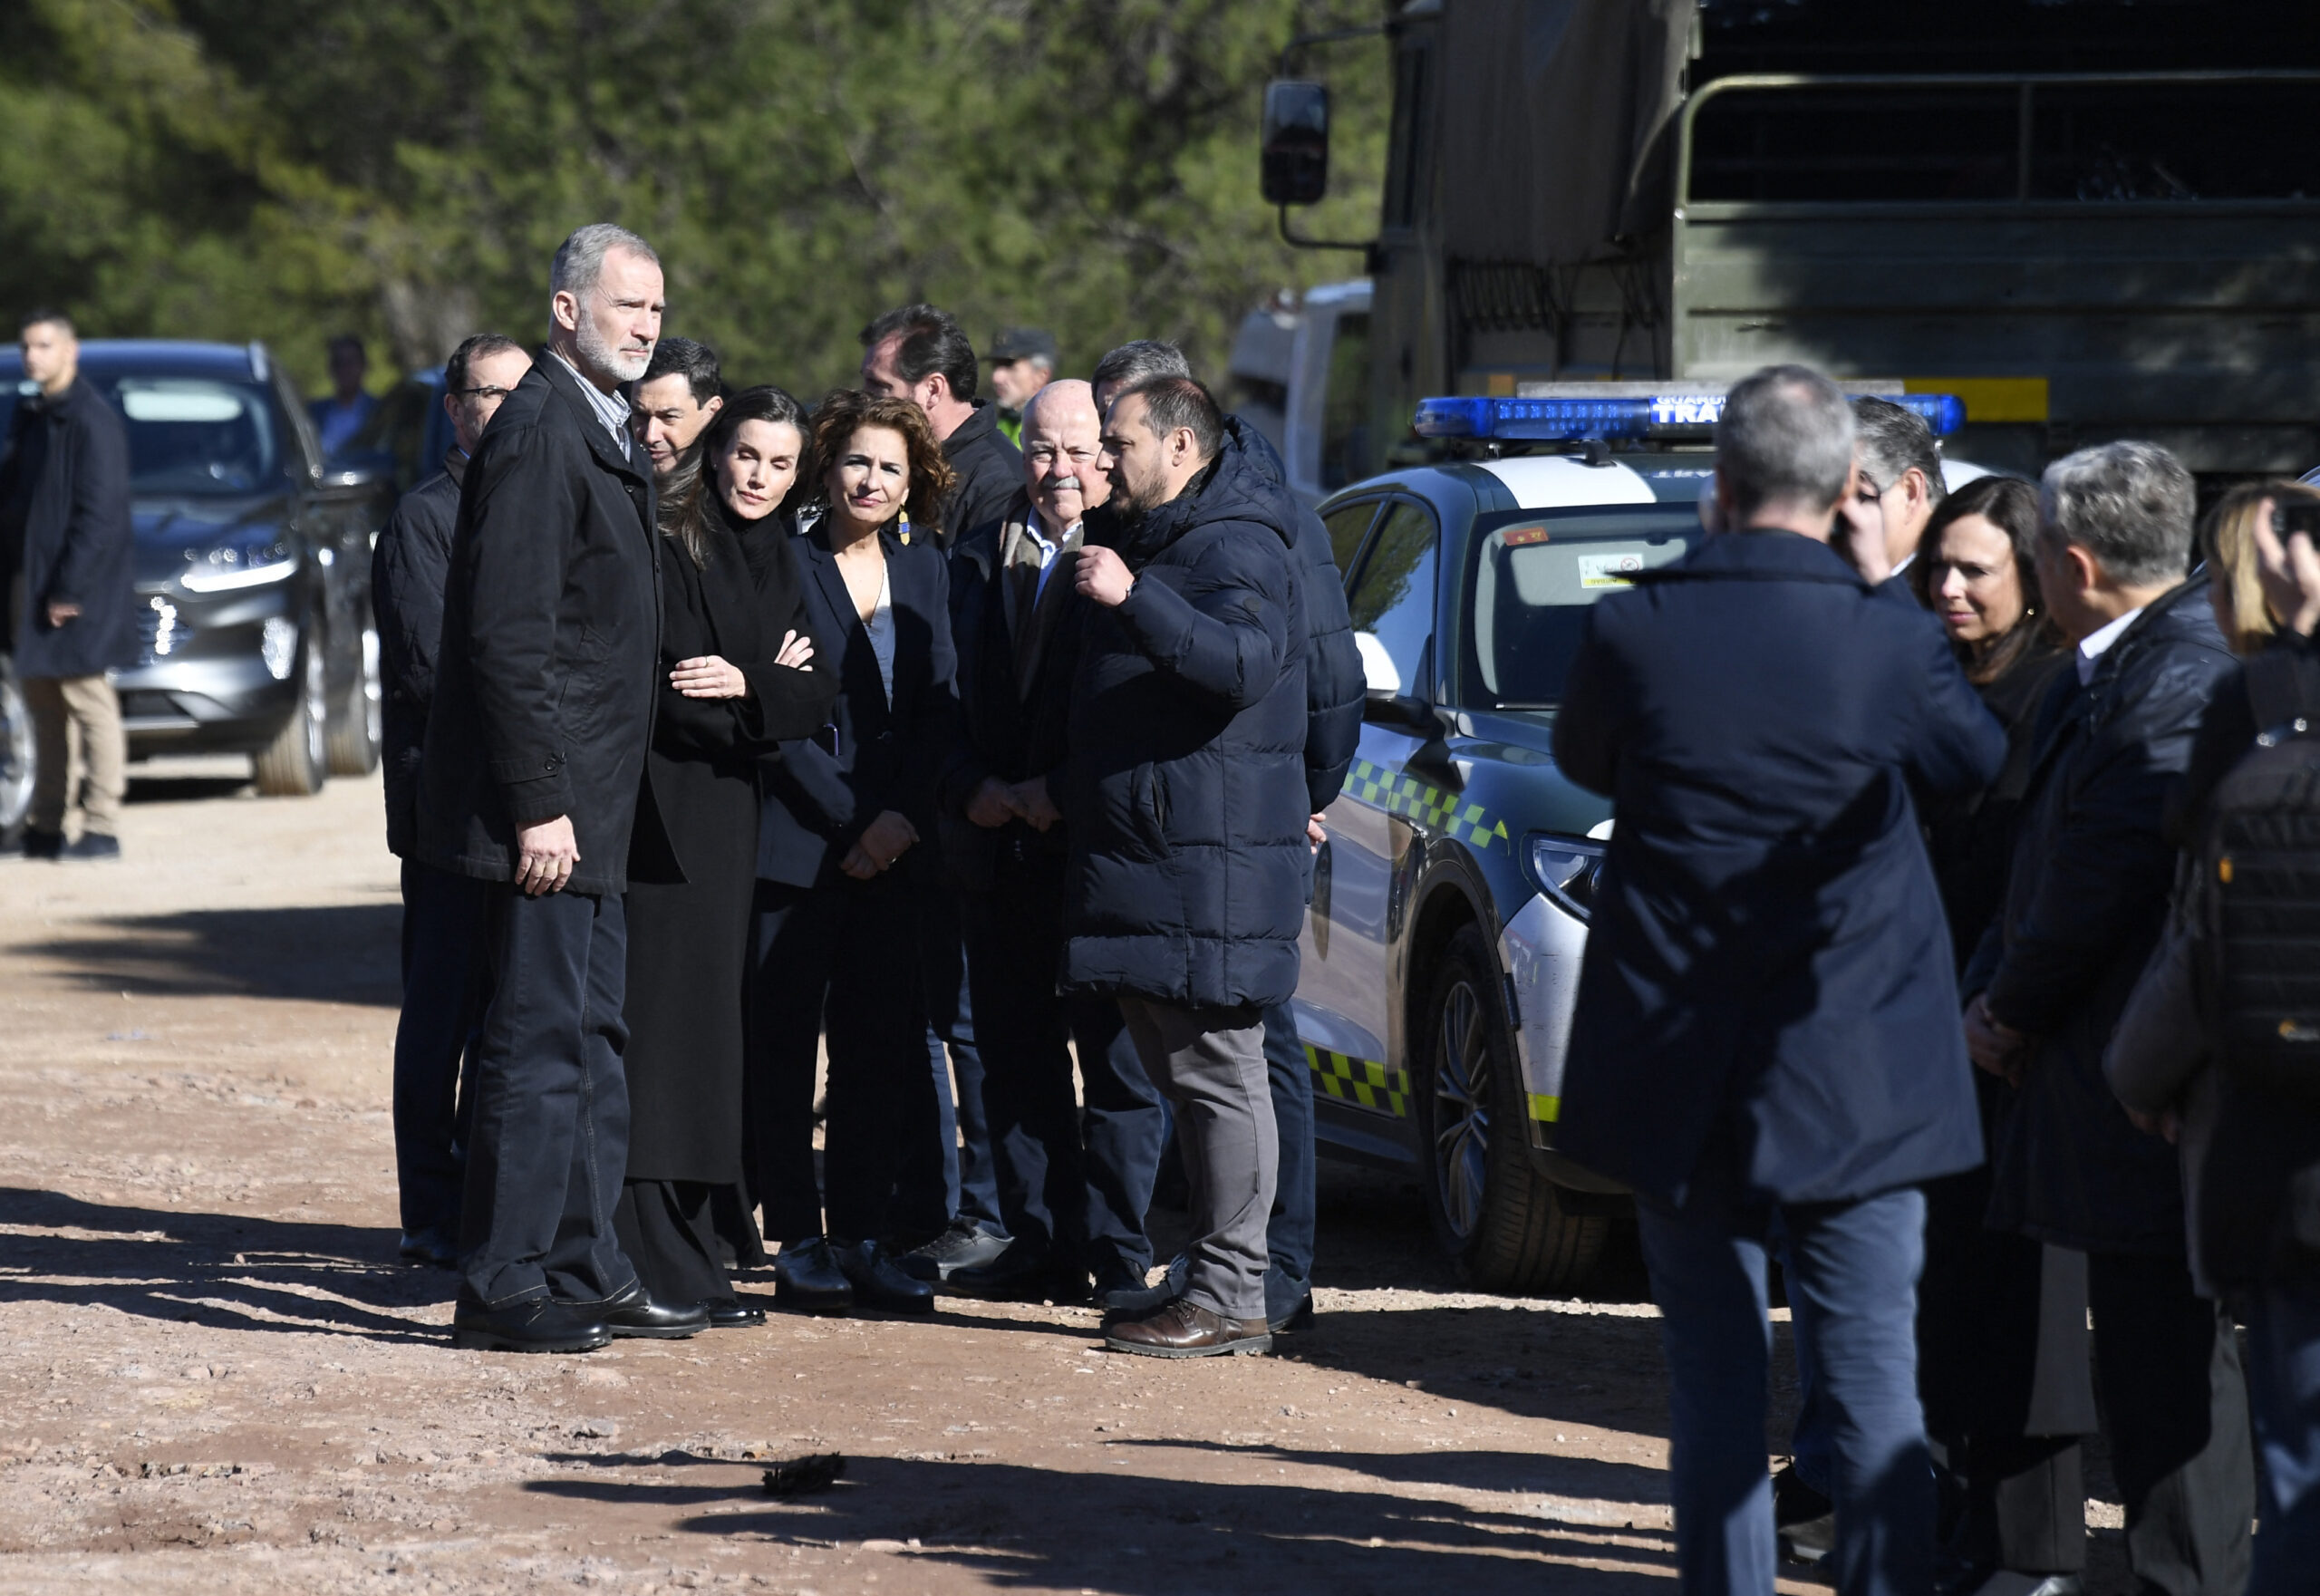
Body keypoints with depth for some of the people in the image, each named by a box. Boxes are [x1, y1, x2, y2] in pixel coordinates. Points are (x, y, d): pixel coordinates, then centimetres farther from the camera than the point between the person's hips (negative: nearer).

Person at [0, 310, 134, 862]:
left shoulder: (91, 421, -13)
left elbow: (99, 513, -18)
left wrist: (69, 588, -20)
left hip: (79, 589, -9)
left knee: (88, 702, -6)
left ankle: (101, 829, -5)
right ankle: (46, 826, 18)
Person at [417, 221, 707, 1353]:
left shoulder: (601, 433, 16)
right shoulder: (537, 432, -15)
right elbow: (510, 634, -20)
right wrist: (540, 803, -22)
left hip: (590, 805, 10)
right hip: (550, 804, -10)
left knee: (591, 1043, 14)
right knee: (541, 1041, -7)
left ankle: (585, 1271, 21)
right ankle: (501, 1290, -2)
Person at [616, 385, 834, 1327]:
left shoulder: (780, 563, 15)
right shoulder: (668, 546, -6)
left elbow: (818, 699, 3)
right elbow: (665, 689, -14)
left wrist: (745, 686, -16)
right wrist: (771, 685, -5)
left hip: (732, 815, 7)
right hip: (661, 808, -7)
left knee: (710, 1019, 8)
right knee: (665, 1017, -9)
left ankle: (701, 1230, 12)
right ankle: (664, 1267, -10)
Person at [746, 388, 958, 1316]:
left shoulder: (924, 569, 11)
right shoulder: (787, 567, -4)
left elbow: (940, 704, 7)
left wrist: (901, 818, -6)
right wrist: (852, 824, -11)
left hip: (894, 846, 5)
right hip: (797, 841, -5)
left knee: (879, 1047, 4)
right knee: (785, 1046, -2)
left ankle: (863, 1237, 9)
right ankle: (797, 1243, 2)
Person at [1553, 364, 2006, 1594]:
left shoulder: (1634, 631, -9)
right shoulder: (1888, 641, -11)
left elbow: (1581, 760, 11)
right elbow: (1977, 763, 9)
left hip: (1681, 1075, 1)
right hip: (1854, 1078, -1)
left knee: (1713, 1379, 10)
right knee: (1873, 1380, 2)